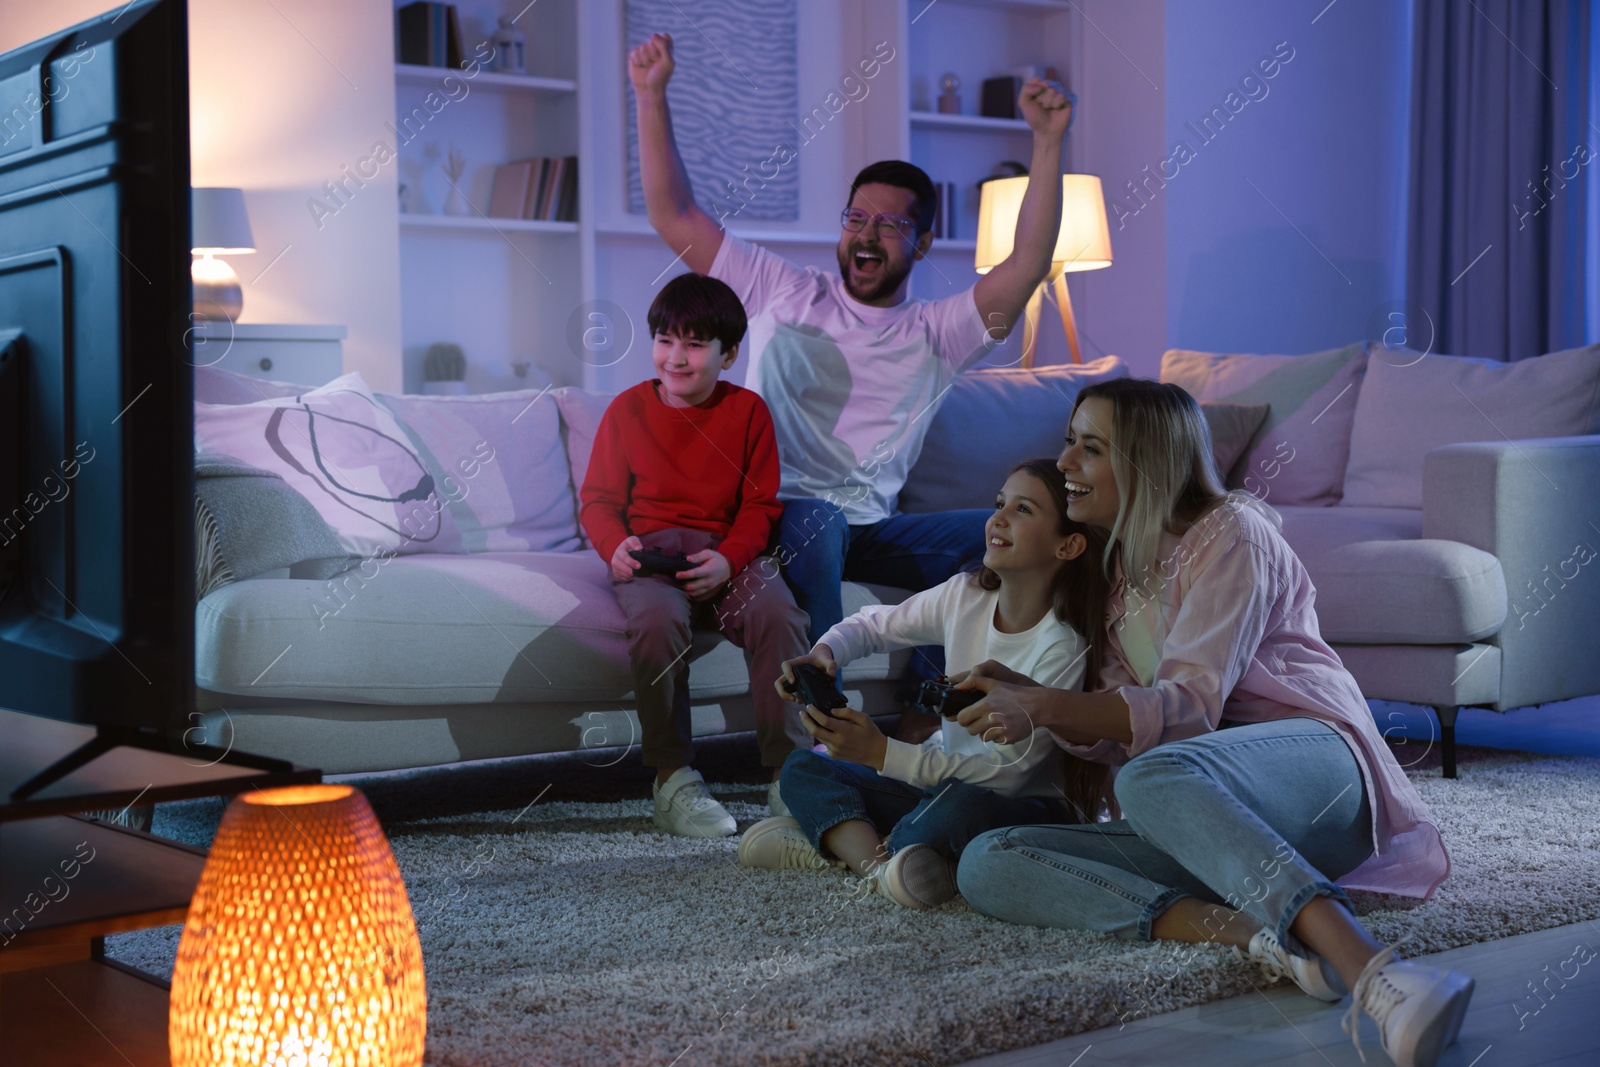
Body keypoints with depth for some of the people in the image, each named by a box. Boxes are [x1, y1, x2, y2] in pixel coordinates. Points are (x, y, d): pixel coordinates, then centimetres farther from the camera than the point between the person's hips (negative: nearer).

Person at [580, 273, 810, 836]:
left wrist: (728, 559, -16)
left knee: (777, 613, -31)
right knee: (656, 619, -36)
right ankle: (672, 778, -21)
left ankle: (788, 771, -20)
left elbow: (760, 506, 4)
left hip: (730, 552, 1)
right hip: (651, 551, -1)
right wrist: (616, 546, -15)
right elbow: (599, 498, 8)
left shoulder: (747, 410, 6)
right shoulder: (628, 409, 6)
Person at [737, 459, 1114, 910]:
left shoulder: (1063, 647, -21)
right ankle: (878, 862, -30)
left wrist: (882, 753, -32)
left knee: (961, 807, -40)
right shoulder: (963, 597, -4)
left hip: (1026, 808, -7)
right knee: (800, 768, -6)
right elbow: (873, 624, 12)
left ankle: (835, 839, -16)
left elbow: (1006, 772, -25)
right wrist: (825, 651, -13)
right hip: (945, 779, 7)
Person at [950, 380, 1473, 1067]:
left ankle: (1364, 967, -56)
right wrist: (1024, 697, -7)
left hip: (1312, 759, -7)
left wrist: (1043, 709, -23)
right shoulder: (1115, 568, 22)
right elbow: (1115, 738, 12)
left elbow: (1189, 706, -13)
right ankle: (1252, 933, -35)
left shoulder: (1228, 533, -1)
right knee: (985, 864, -15)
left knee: (1154, 778, -40)